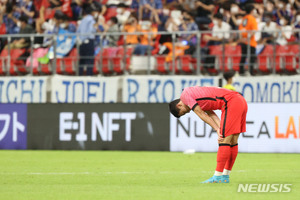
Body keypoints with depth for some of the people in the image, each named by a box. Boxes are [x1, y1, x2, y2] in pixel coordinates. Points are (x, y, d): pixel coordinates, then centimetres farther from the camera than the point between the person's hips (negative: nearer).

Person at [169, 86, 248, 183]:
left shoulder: (185, 95, 1)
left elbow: (202, 114, -1)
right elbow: (210, 114, 16)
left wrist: (217, 129, 3)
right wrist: (220, 129, 2)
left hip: (231, 102, -10)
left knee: (225, 142, -8)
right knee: (233, 142, 11)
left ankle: (218, 177, -7)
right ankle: (225, 176, 15)